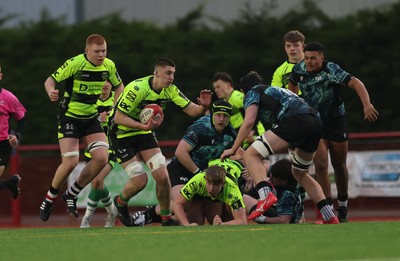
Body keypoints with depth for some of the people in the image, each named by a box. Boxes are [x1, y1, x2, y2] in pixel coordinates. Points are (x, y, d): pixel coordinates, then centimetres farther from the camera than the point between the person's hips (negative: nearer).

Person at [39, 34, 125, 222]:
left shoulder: (109, 66, -3)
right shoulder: (74, 64, -18)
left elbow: (118, 86, 14)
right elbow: (51, 80, -12)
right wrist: (51, 92, -35)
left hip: (91, 118, 5)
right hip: (69, 116, -5)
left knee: (101, 158, -12)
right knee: (70, 162, -17)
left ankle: (72, 194, 7)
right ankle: (50, 197, 10)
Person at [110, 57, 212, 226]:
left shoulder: (170, 90, -8)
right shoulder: (137, 89, -27)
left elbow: (191, 110, -9)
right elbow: (118, 117, -27)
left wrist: (204, 107, -32)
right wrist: (143, 126, -38)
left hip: (145, 134, 6)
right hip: (122, 135, -6)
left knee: (162, 177, -8)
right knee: (140, 181, -12)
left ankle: (167, 219, 8)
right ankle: (120, 202, 21)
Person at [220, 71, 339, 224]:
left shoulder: (252, 93, 17)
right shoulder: (276, 90, 40)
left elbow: (249, 122, -1)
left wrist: (233, 149, 6)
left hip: (297, 120, -8)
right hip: (316, 121, 8)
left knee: (251, 155, -8)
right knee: (300, 174, 27)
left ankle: (266, 196, -33)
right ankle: (330, 218, 20)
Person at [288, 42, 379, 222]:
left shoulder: (331, 70, -24)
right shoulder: (300, 70, -9)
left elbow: (355, 83, -37)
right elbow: (293, 85, 14)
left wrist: (367, 104, -52)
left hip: (336, 122, -2)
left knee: (339, 166, 11)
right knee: (320, 165, -14)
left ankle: (343, 208, 31)